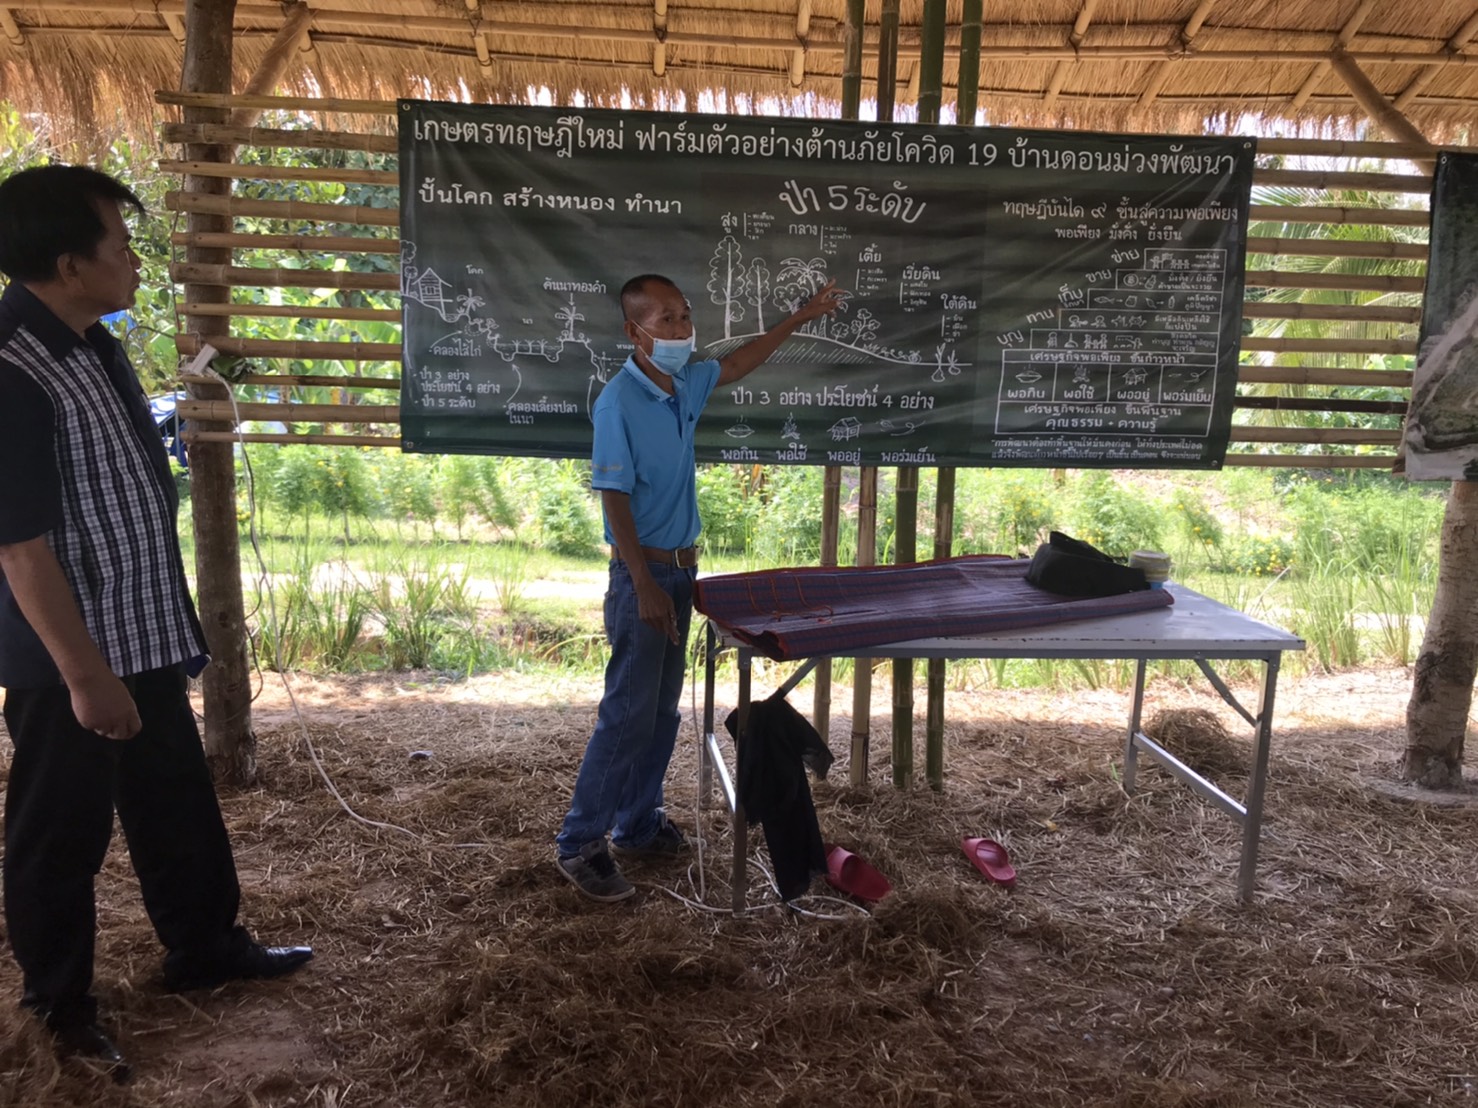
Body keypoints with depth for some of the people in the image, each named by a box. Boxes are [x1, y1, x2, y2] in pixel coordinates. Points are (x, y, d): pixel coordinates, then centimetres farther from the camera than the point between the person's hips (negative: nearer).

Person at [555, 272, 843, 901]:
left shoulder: (686, 385, 6)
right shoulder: (619, 401, -17)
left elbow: (737, 364, 25)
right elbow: (614, 498, -19)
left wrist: (800, 318, 29)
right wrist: (645, 587, -22)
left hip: (681, 568, 8)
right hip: (643, 574, -8)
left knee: (662, 710, 14)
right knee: (628, 714, -6)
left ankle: (639, 827, 26)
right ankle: (580, 845, 6)